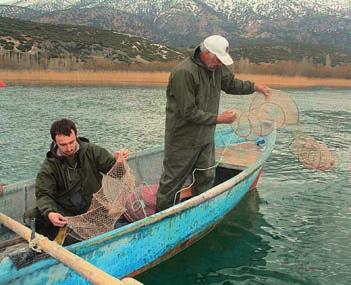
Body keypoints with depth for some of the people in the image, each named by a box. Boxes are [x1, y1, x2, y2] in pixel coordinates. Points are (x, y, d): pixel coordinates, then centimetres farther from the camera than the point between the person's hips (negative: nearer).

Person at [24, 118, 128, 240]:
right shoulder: (49, 165, -6)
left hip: (94, 205, 1)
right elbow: (43, 195, -11)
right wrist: (49, 213, -32)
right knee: (32, 217, -19)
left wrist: (118, 161, -22)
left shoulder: (91, 151, -2)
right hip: (65, 212, 0)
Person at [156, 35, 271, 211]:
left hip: (206, 137, 8)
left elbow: (231, 84, 22)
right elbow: (189, 112, -25)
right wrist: (219, 119, -21)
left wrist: (254, 87, 11)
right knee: (172, 181, 5)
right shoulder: (184, 72, -24)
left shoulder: (217, 68, 1)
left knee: (207, 178, 15)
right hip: (183, 139, -8)